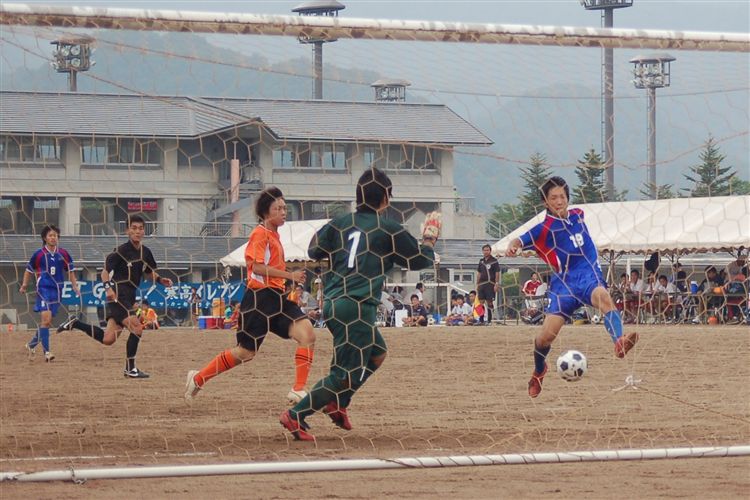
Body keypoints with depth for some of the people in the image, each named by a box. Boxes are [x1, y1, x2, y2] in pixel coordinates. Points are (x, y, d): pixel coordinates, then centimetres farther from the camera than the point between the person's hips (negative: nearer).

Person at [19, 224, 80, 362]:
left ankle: (32, 344, 33)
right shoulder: (39, 254, -2)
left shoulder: (63, 254, 5)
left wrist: (75, 286, 7)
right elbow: (29, 270, 10)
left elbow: (70, 270, 15)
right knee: (46, 318, -19)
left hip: (57, 290, 4)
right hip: (43, 289, -4)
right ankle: (46, 352, -20)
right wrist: (24, 285, 3)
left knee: (47, 322, 11)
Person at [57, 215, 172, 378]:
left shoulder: (145, 252, 9)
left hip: (129, 299, 8)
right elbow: (105, 271, -10)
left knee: (108, 339, 8)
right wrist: (108, 287, -27)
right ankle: (130, 369, -5)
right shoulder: (121, 251, -12)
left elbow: (150, 272, 24)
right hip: (118, 296, -8)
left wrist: (160, 280, 4)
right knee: (136, 328, -17)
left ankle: (74, 323, 24)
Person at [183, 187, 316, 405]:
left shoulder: (274, 234, 19)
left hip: (277, 297, 9)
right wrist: (290, 275, -20)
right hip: (259, 298, -8)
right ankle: (198, 378, 15)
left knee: (307, 333, -12)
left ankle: (298, 390, -13)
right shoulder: (260, 234, -9)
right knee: (246, 352, -2)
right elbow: (257, 266, -20)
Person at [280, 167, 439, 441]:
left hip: (332, 303, 8)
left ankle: (337, 404, 18)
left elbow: (314, 251, 15)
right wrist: (429, 237, 25)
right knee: (345, 374, -5)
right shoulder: (389, 229, -3)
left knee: (376, 354, 25)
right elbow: (421, 260, 7)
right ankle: (296, 416, -12)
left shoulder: (341, 222, 9)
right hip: (358, 307, -7)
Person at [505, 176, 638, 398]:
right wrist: (513, 246, -38)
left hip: (589, 276, 2)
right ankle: (539, 370, 26)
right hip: (564, 283, -2)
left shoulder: (577, 215, 14)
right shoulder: (545, 228, -1)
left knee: (603, 297, -35)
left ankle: (620, 342, -57)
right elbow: (522, 240, -19)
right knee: (546, 335, -7)